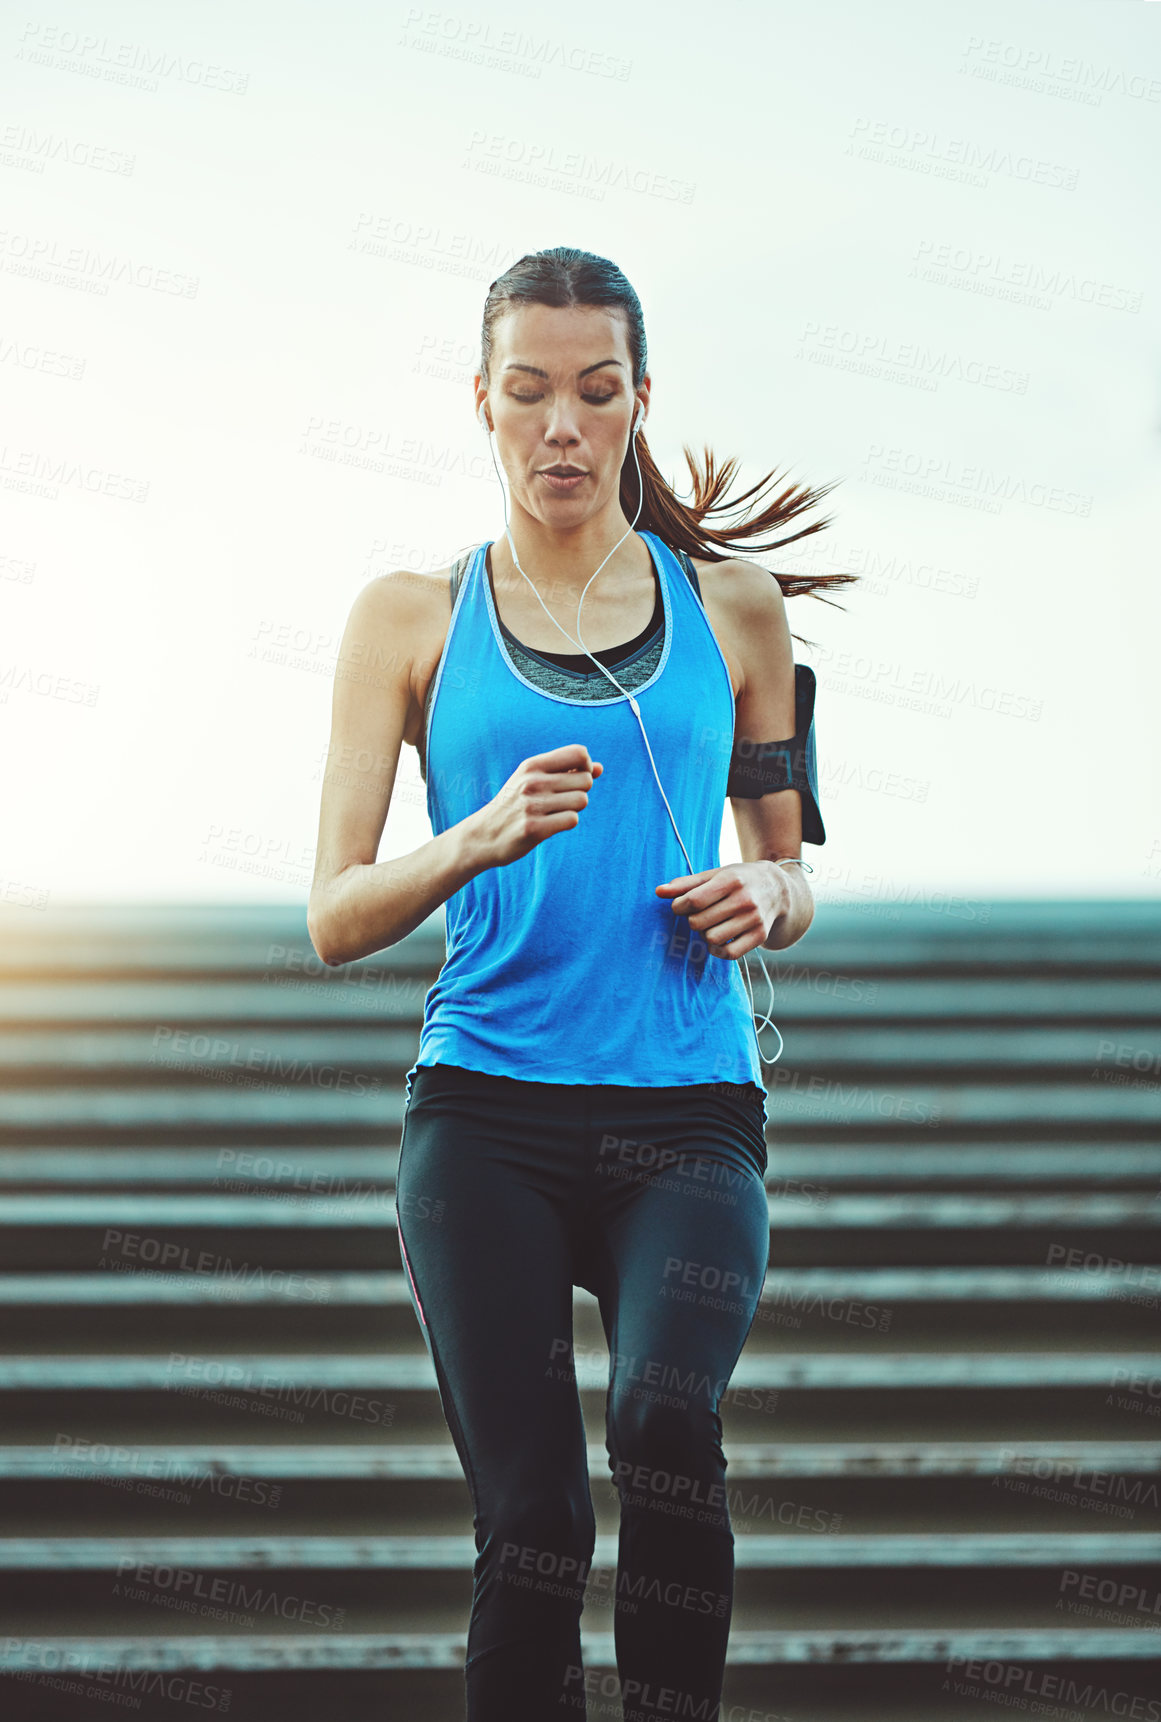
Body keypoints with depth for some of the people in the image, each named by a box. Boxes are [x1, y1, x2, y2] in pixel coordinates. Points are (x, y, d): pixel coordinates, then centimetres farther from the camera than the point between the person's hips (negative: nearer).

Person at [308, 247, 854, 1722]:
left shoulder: (734, 605, 13)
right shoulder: (411, 620, 8)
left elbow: (787, 873, 21)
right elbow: (334, 919, 3)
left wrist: (767, 898, -3)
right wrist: (475, 843, -17)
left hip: (689, 1114, 0)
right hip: (488, 1112, 0)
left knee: (666, 1421, -27)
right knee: (527, 1517, -7)